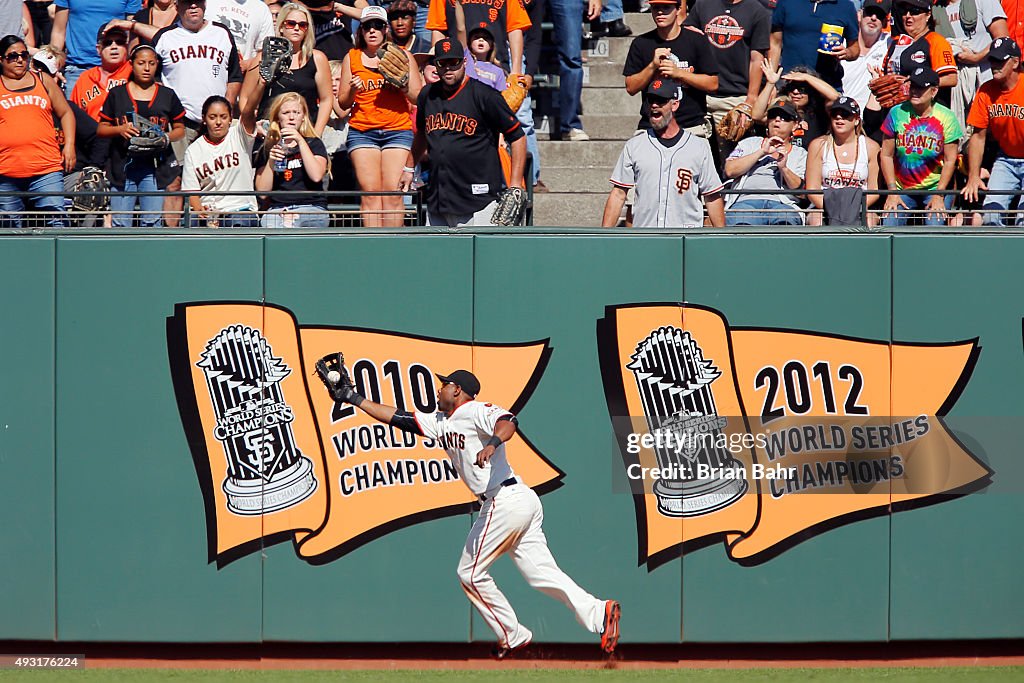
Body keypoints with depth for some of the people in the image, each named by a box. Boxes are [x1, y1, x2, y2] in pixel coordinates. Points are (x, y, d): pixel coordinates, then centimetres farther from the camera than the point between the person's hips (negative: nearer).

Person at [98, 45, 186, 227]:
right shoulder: (117, 94, 9)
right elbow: (101, 129, 10)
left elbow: (180, 129, 16)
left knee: (151, 222, -4)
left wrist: (167, 137, -6)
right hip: (123, 165, 0)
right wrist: (120, 130, -9)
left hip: (155, 166, 0)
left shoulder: (167, 96, 11)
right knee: (120, 222, -4)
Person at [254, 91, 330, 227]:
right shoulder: (268, 149, 16)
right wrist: (270, 162, -6)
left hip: (311, 207, -1)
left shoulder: (314, 144, 11)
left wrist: (300, 141, -8)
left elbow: (316, 176, -9)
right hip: (278, 209, 1)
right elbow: (262, 191, 8)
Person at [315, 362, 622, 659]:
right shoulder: (441, 422, 21)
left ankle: (512, 636, 4)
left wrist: (493, 443, -47)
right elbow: (397, 418, 24)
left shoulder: (477, 411, -6)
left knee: (470, 572, 0)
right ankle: (598, 613, -12)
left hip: (505, 500, -9)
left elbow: (508, 422, -26)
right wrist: (353, 397, 23)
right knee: (540, 572, 1)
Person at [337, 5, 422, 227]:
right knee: (369, 192, -9)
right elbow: (342, 102, 15)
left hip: (398, 130, -1)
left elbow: (418, 97, 9)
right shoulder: (351, 57, 13)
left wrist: (402, 85, -10)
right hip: (362, 131, 1)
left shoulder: (402, 56, 11)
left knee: (393, 192, -10)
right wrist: (353, 91, -6)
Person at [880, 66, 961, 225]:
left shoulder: (946, 117, -5)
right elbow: (887, 155, 2)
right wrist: (892, 192, -5)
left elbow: (950, 161, -5)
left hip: (935, 187, -2)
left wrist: (938, 195, -11)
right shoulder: (897, 113, -1)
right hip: (902, 189, 2)